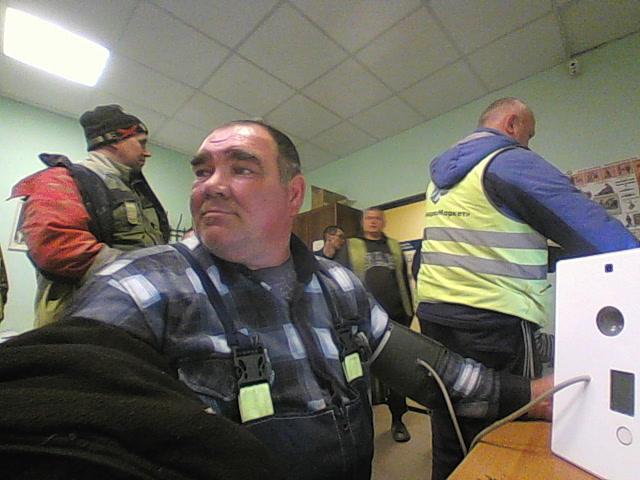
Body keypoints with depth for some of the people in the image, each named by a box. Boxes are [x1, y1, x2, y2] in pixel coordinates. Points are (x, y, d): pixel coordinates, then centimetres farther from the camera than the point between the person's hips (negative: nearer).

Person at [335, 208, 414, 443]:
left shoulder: (394, 246, 15)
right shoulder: (351, 247, 6)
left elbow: (404, 278, 16)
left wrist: (409, 309, 12)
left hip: (397, 316, 3)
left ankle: (398, 419, 27)